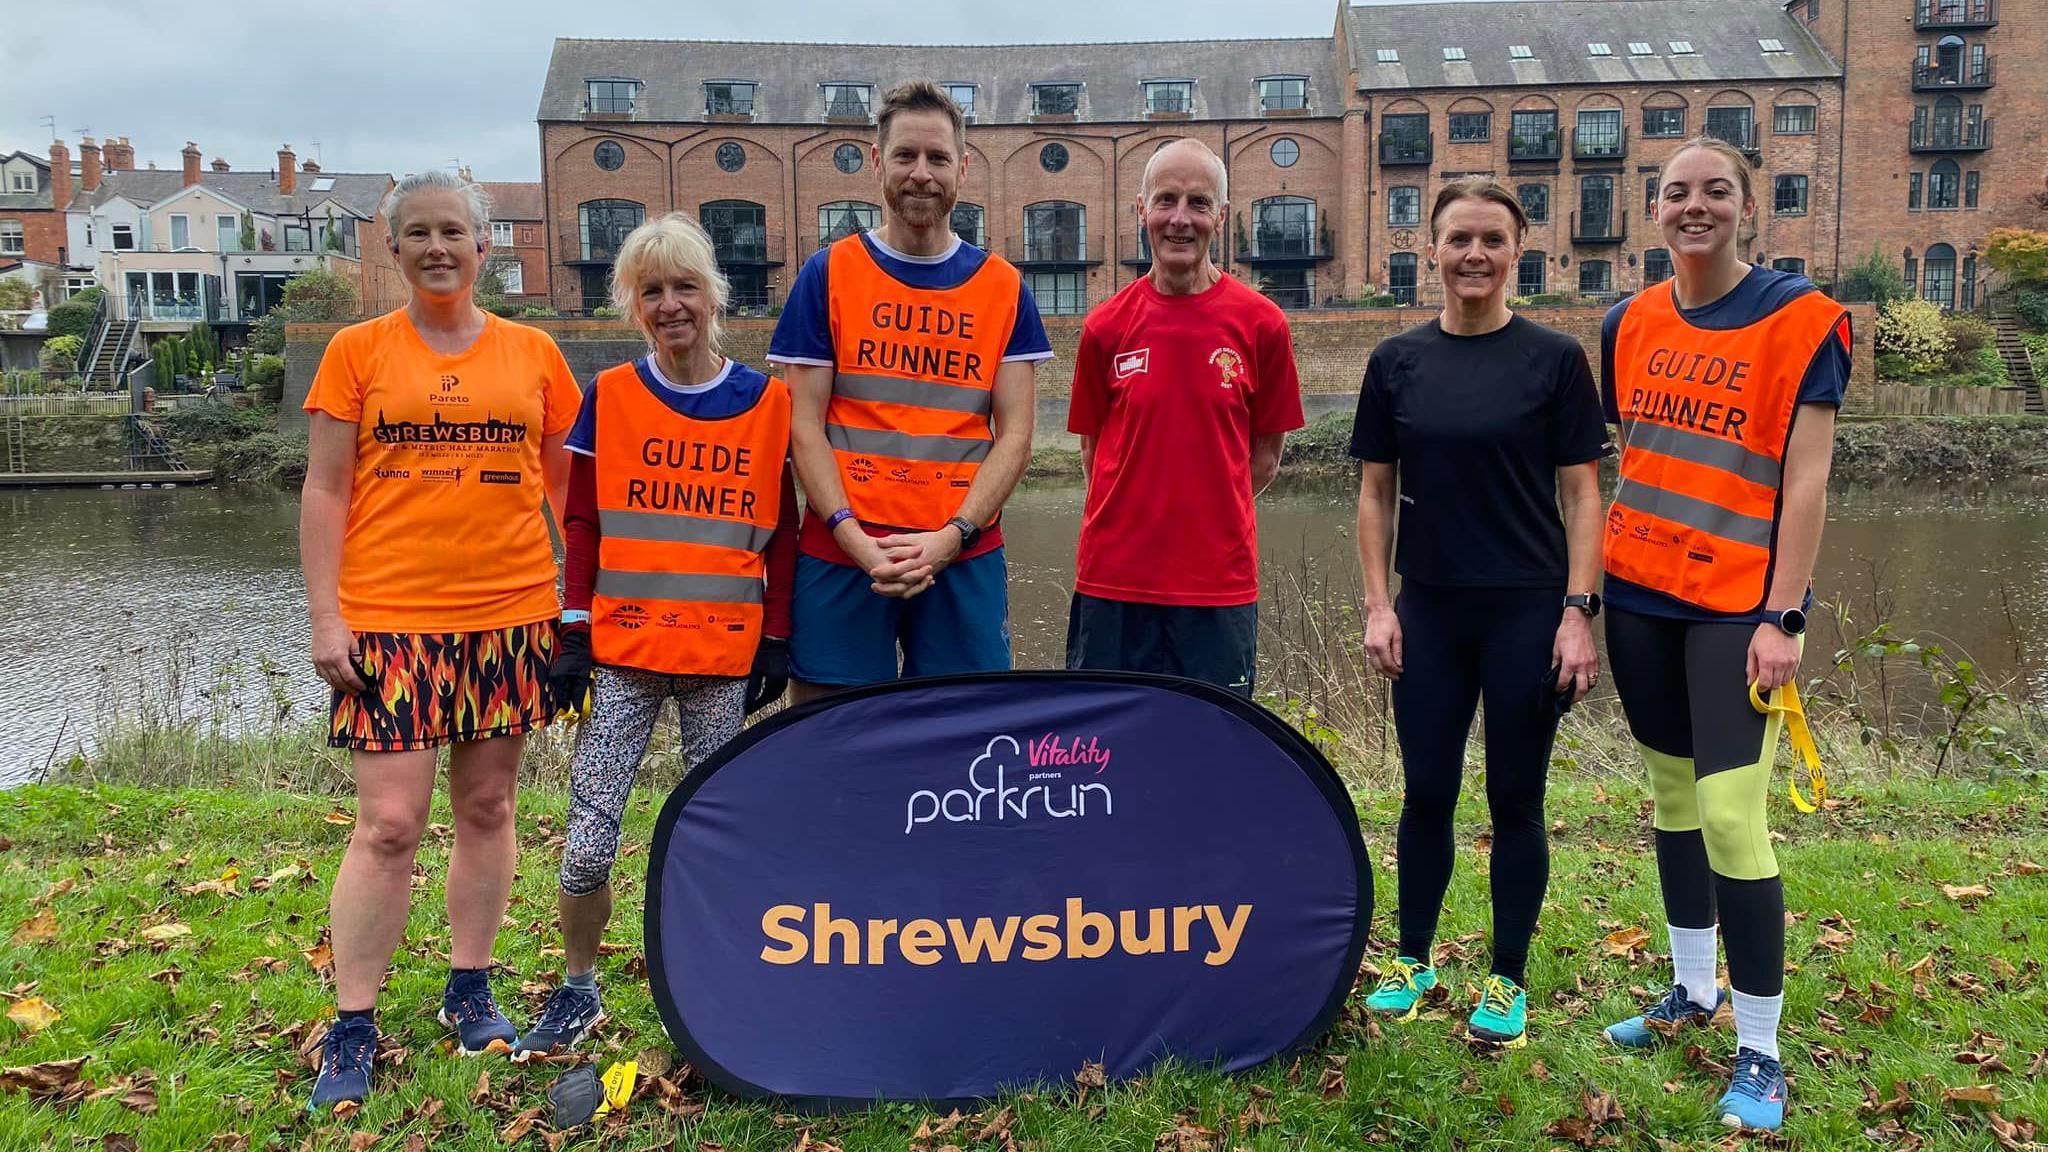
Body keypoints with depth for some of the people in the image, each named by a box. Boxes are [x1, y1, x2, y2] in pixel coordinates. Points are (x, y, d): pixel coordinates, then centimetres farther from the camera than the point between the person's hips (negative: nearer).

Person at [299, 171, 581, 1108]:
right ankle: (351, 1032, 9)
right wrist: (326, 618, -5)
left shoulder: (533, 353, 7)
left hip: (511, 612, 2)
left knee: (487, 808, 10)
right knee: (388, 826, -4)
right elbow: (324, 492, 2)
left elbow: (568, 482, 13)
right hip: (391, 617, -2)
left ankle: (470, 992, 26)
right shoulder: (357, 351, 3)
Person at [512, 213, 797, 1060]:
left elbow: (781, 531, 6)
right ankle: (578, 993, 20)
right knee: (588, 835, -2)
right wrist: (573, 636, -1)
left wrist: (777, 637, 3)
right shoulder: (610, 396, 3)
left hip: (724, 653, 0)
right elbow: (580, 524, 4)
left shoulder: (766, 400, 3)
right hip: (623, 650, 0)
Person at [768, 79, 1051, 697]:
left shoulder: (1003, 287, 8)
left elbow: (1014, 433, 3)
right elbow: (805, 424, 0)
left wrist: (952, 536, -10)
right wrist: (853, 536, -12)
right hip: (842, 554, -1)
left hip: (964, 557, 1)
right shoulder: (829, 274, 4)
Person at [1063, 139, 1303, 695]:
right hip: (1113, 576, 1)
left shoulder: (1261, 324, -1)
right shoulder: (1105, 327, 2)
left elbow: (1265, 456, 7)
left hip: (1219, 580, -1)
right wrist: (1140, 514, 4)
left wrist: (1210, 516, 3)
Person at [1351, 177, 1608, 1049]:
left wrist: (1578, 611, -9)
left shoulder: (1554, 359, -3)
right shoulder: (1397, 362, 4)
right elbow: (1375, 492, 7)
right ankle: (1411, 961, 28)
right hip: (1429, 612, 2)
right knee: (1426, 794, 10)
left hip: (1527, 610, -2)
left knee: (1515, 801, 7)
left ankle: (1508, 982, 23)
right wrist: (1377, 603, 0)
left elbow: (1581, 493, -3)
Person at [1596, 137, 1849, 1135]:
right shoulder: (1630, 323, 7)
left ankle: (1759, 1051, 6)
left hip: (1736, 601, -5)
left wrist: (1782, 618, -14)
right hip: (1640, 595, 5)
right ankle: (1692, 989, 33)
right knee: (1671, 793, 15)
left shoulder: (1799, 319, -7)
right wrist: (1590, 589, 10)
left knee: (1730, 815, -10)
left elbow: (1806, 481, -10)